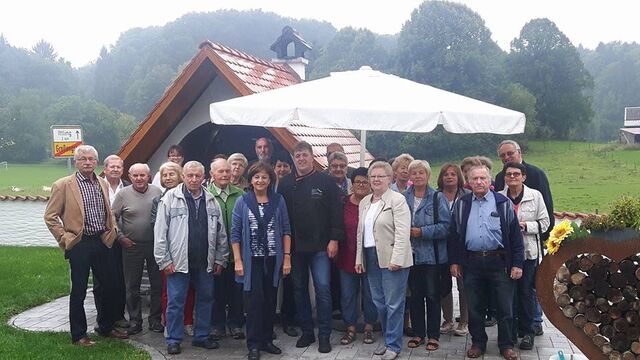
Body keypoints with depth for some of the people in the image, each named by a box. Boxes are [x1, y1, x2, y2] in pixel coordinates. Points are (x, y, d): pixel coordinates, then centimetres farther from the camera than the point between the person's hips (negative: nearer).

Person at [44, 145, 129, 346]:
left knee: (109, 286, 11)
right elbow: (50, 216, -4)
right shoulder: (63, 185, -6)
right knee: (79, 291, 4)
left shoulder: (102, 184, 10)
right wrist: (64, 238, -8)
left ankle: (106, 327, 28)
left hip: (101, 242, 5)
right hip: (79, 245, -5)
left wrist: (112, 230, 11)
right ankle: (78, 335, 16)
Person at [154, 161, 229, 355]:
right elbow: (160, 232, -6)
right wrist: (164, 260, -9)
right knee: (176, 302, 4)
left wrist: (220, 259, 10)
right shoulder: (170, 198, -5)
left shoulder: (211, 201, 6)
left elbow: (221, 233, 12)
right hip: (178, 261, -4)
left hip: (205, 262, 4)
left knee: (205, 299, 13)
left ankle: (201, 336, 28)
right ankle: (173, 340, 18)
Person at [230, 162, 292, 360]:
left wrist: (287, 258, -1)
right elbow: (235, 233, -1)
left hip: (273, 259, 2)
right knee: (255, 301, -3)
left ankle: (267, 340, 21)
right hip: (252, 260, -2)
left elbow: (286, 230, 4)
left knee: (270, 301, 8)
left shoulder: (278, 200, 4)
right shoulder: (242, 201, 0)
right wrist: (237, 261, -6)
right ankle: (254, 344, 7)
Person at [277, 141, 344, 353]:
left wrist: (334, 239, -8)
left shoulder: (325, 182, -1)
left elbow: (336, 212, -3)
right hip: (295, 246, 3)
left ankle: (324, 336, 6)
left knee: (322, 288, -5)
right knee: (299, 289, 10)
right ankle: (307, 332, 23)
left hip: (320, 246, -3)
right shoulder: (286, 184, 6)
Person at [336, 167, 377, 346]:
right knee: (347, 294, 9)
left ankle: (369, 328, 25)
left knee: (370, 294, 9)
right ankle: (350, 328, 23)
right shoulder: (343, 203, 0)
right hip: (348, 256, 2)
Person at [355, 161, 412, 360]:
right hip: (371, 258, 7)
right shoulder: (364, 202, 15)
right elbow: (360, 232, 17)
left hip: (392, 259, -7)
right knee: (379, 302, 12)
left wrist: (396, 259, -20)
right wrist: (359, 258, 13)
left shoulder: (397, 200, -8)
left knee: (393, 304, -1)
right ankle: (389, 340, 25)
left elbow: (402, 232, -15)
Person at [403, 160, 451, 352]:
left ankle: (433, 336, 17)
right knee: (415, 295, 11)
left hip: (432, 255, -3)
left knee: (432, 295, 5)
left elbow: (446, 226, -12)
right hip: (412, 254, 3)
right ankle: (418, 333, 24)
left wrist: (422, 232, -17)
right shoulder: (404, 198, 4)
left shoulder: (438, 198, -6)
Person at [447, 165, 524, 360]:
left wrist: (517, 263, -4)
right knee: (474, 307, 11)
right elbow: (454, 234, 11)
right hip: (471, 262, 2)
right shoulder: (461, 205, 8)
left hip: (499, 261, -2)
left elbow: (515, 234, 1)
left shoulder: (503, 203, 1)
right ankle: (478, 343, 26)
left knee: (505, 307, 4)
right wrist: (454, 261, 5)